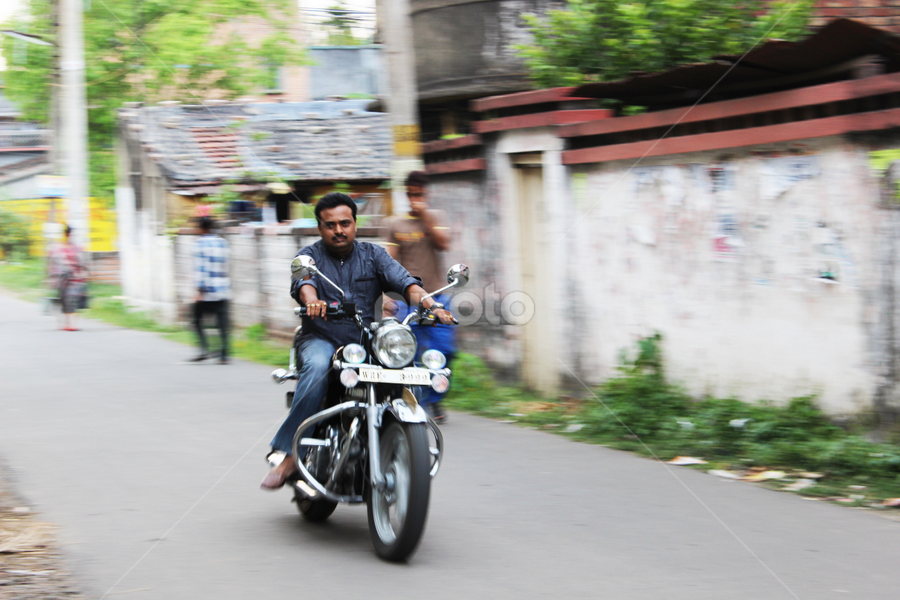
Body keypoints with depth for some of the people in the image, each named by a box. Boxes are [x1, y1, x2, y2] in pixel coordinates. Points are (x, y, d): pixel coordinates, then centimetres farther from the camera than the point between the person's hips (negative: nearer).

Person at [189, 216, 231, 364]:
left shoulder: (201, 242, -6)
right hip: (223, 289, 5)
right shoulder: (222, 242, 11)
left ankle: (204, 349, -6)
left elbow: (200, 267, -12)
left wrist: (199, 289, -14)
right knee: (222, 323, 2)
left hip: (206, 291, -5)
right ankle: (224, 355, -5)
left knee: (197, 319, 8)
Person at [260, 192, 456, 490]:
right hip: (321, 339, -2)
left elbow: (404, 280, -4)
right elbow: (303, 282, -15)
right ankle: (289, 454, -35)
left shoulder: (373, 254, 13)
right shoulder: (310, 255, 8)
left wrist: (429, 305, -25)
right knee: (317, 367, -37)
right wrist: (312, 301, -40)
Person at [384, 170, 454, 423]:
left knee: (444, 349, -6)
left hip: (437, 295, 1)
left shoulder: (437, 217, 11)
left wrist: (424, 216, -10)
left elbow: (443, 244, -7)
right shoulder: (395, 224, 8)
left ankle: (434, 399, 12)